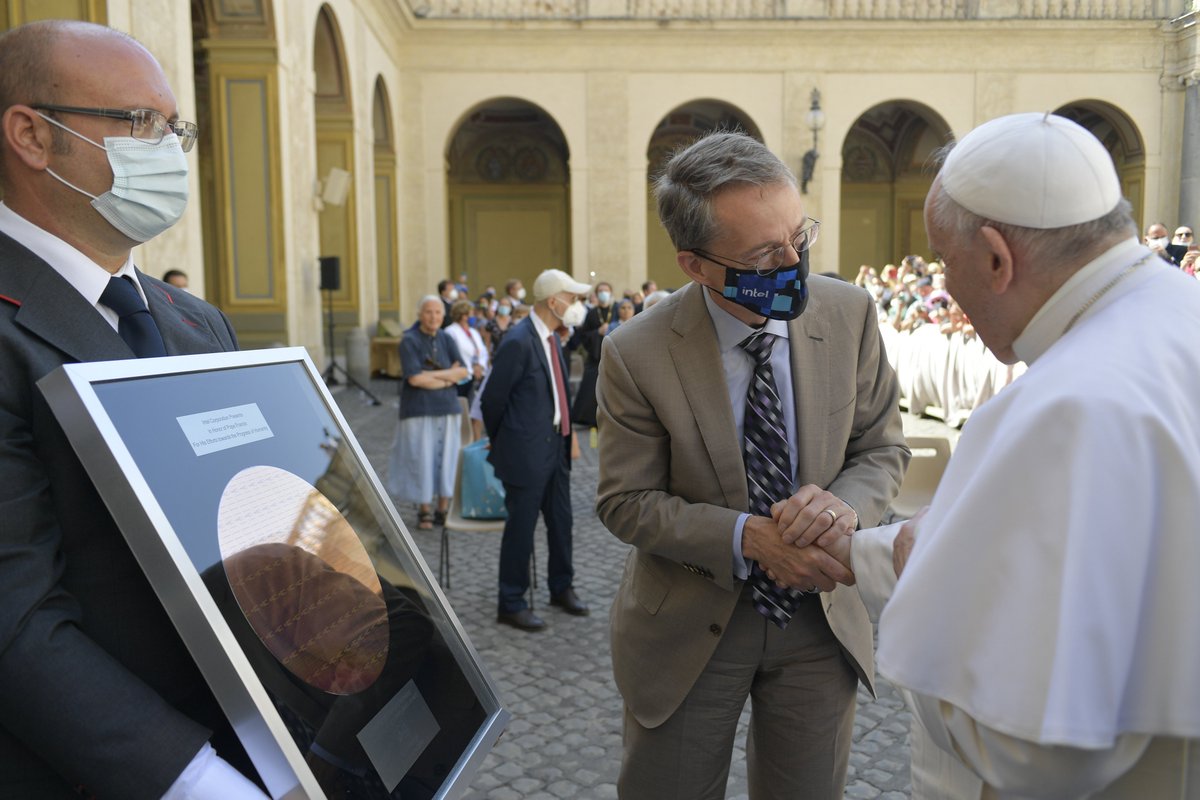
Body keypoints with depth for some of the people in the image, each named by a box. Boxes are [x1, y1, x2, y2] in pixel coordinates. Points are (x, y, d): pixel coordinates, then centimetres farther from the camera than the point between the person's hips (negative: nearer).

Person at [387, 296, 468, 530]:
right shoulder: (409, 341, -6)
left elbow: (464, 372, -1)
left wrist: (433, 374, -12)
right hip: (420, 409, -4)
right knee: (421, 459, -2)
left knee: (446, 458, 5)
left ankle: (443, 509, 14)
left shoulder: (447, 340, 8)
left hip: (447, 408, 4)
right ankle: (424, 511, 10)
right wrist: (449, 377, -9)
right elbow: (414, 378, -16)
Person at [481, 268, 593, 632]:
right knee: (521, 527, 3)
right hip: (526, 451, -8)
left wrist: (568, 434, 15)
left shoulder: (552, 337, 9)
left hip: (555, 446, 9)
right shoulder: (518, 342, -20)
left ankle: (562, 588, 37)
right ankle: (511, 604, 18)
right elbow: (492, 399, -13)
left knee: (561, 521, 18)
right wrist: (501, 444, 1)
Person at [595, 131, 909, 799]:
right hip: (689, 629, -2)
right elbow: (626, 502, -12)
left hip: (822, 615, 3)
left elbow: (883, 447, -1)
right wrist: (747, 537, -26)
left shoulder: (850, 315, -12)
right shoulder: (636, 356, -20)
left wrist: (844, 501, -23)